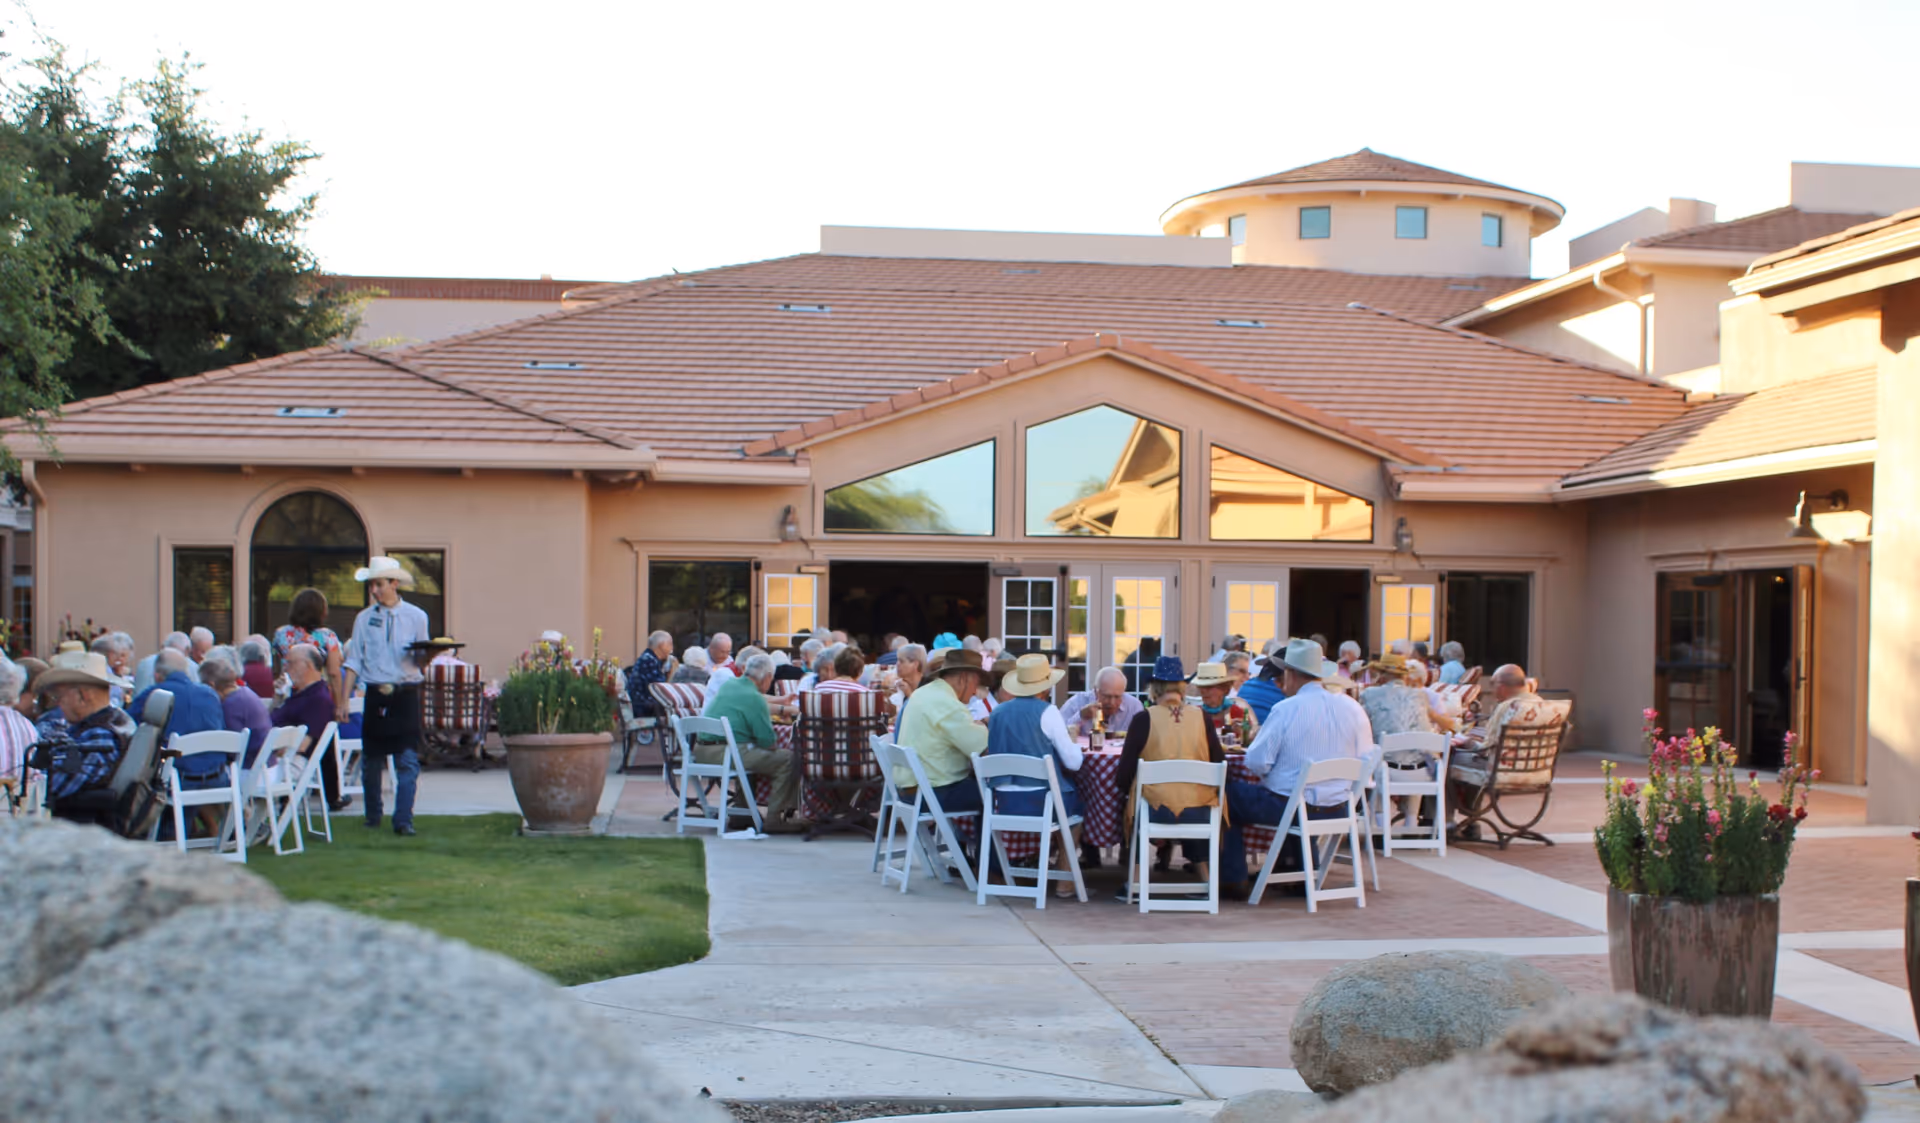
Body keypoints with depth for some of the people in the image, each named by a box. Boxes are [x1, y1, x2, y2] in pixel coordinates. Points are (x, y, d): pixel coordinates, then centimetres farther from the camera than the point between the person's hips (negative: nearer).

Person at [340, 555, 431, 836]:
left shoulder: (416, 617, 6)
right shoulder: (364, 619, 8)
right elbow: (354, 662, 7)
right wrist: (342, 701, 2)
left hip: (405, 695, -2)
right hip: (375, 695, 2)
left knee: (407, 761, -9)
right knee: (371, 761, 8)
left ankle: (403, 821, -10)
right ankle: (373, 816, 22)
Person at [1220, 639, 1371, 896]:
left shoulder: (1286, 710, -15)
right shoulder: (1352, 708, -1)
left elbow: (1256, 763, -14)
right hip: (1338, 811, 6)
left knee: (1231, 793, 17)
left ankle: (1233, 880, 17)